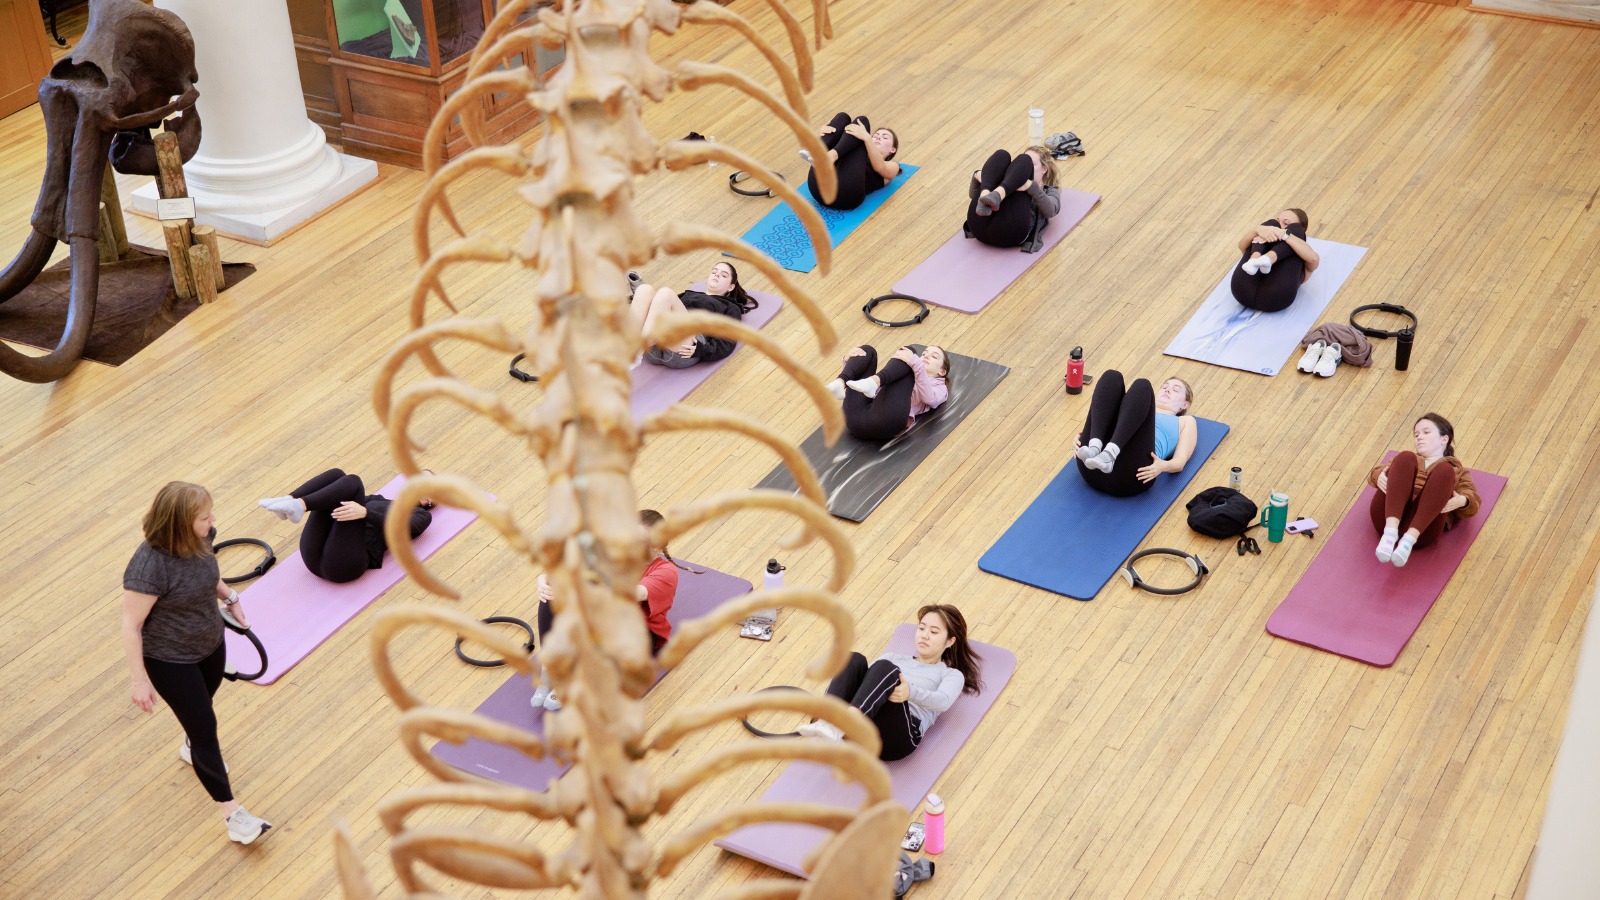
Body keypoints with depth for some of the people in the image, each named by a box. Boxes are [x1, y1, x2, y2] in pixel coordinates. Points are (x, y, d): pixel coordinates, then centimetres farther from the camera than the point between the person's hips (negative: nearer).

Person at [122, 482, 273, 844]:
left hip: (211, 645, 7)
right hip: (170, 661, -7)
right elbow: (131, 625, -27)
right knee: (205, 728, 0)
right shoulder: (149, 567, -37)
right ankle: (232, 814, 11)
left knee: (202, 706, 30)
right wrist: (140, 681, -23)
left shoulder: (196, 540, -15)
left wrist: (229, 596, 7)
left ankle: (191, 748, 63)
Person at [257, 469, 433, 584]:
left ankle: (298, 506, -42)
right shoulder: (380, 500, 39)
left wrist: (365, 512, -25)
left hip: (344, 562, -6)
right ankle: (288, 503, -30)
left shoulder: (421, 515, 18)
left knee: (352, 482, -18)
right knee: (336, 475, -5)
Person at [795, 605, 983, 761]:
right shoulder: (894, 658, 37)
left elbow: (943, 701, -1)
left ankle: (839, 730, -56)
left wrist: (911, 692, -23)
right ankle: (825, 722, -47)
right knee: (854, 660, -22)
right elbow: (868, 676, 20)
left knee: (885, 668, -32)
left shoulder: (951, 674, 23)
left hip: (896, 735, -4)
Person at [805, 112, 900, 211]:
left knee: (861, 121, -1)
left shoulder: (892, 166, 30)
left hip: (847, 193, -4)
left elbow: (879, 168, 4)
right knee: (843, 117, 9)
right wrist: (825, 135, 2)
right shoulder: (859, 158, 43)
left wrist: (867, 138, -11)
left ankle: (830, 157, -31)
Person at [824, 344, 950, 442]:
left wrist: (915, 363, -14)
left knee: (909, 352, -3)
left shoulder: (938, 385, 27)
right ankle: (840, 383, -24)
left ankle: (872, 383, -32)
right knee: (867, 350, 7)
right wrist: (849, 361, 13)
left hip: (886, 419, -4)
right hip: (857, 414, 4)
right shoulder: (898, 374, 43)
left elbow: (929, 398, 0)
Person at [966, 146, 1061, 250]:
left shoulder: (1049, 191, 32)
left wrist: (1031, 187, -13)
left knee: (1024, 160, -7)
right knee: (1001, 155, 1)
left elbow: (1051, 211, 4)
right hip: (981, 224, 3)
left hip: (1012, 230, -3)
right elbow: (973, 194, 27)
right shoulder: (1012, 182, 43)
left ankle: (998, 194, -38)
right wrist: (978, 176, 5)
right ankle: (985, 196, -29)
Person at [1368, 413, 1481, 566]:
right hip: (1388, 518, 1)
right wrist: (1380, 476, -5)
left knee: (1444, 470, -24)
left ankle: (1408, 539, -41)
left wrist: (1462, 501, -9)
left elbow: (1473, 504, 16)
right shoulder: (1406, 460, 39)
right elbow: (1376, 471, 20)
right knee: (1405, 457, -20)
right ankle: (1390, 532, -41)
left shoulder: (1457, 470, 34)